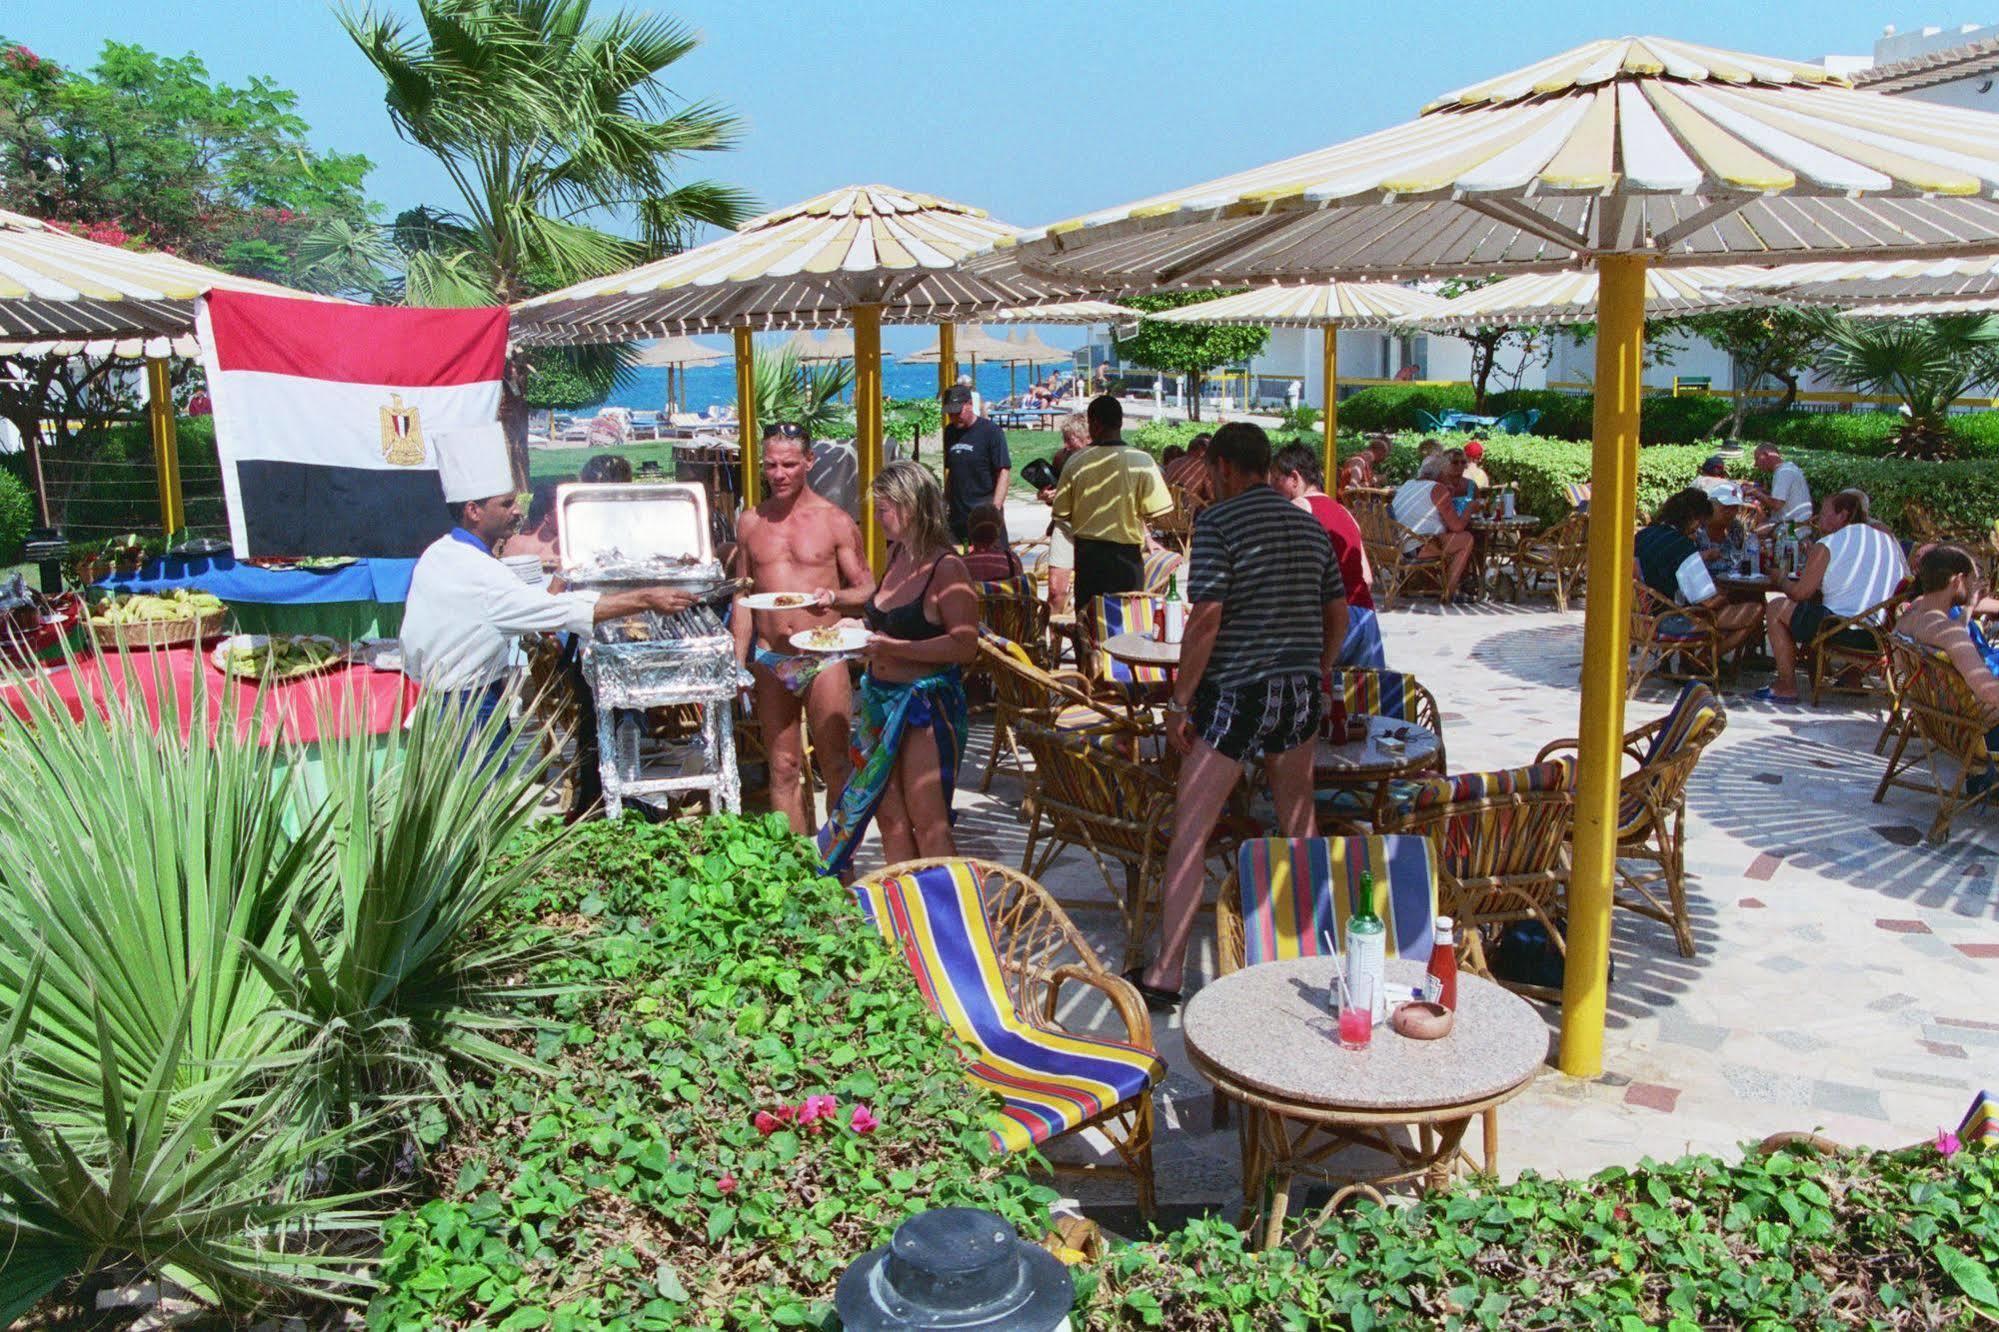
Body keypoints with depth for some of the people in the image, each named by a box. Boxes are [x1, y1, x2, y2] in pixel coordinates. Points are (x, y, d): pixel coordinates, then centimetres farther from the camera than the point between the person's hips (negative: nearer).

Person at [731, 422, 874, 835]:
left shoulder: (835, 521, -1)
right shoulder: (751, 522, 9)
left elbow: (867, 590, 0)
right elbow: (742, 597, 14)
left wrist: (835, 598, -21)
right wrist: (739, 664, 9)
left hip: (823, 658, -3)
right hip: (769, 661, 3)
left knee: (835, 767, -1)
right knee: (784, 769, 8)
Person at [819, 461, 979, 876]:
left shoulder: (946, 568, -16)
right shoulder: (896, 555, 8)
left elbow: (965, 645, -22)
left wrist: (892, 647, -24)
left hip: (927, 704, -8)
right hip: (882, 700, 8)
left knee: (927, 823, -2)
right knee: (889, 815, 13)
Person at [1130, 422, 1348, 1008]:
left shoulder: (1218, 521, -9)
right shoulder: (1310, 525, 11)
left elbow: (1206, 619, -17)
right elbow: (1339, 615, 15)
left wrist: (1179, 701, -11)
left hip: (1235, 692, -6)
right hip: (1300, 692, 7)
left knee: (1189, 831, -2)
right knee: (1298, 821, 20)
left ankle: (1165, 974, -1)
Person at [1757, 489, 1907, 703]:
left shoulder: (1827, 545, -5)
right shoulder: (1889, 540, 14)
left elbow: (1800, 593, -4)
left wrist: (1782, 582, 18)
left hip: (1846, 633, -8)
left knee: (1777, 608, 8)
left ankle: (1787, 687, 5)